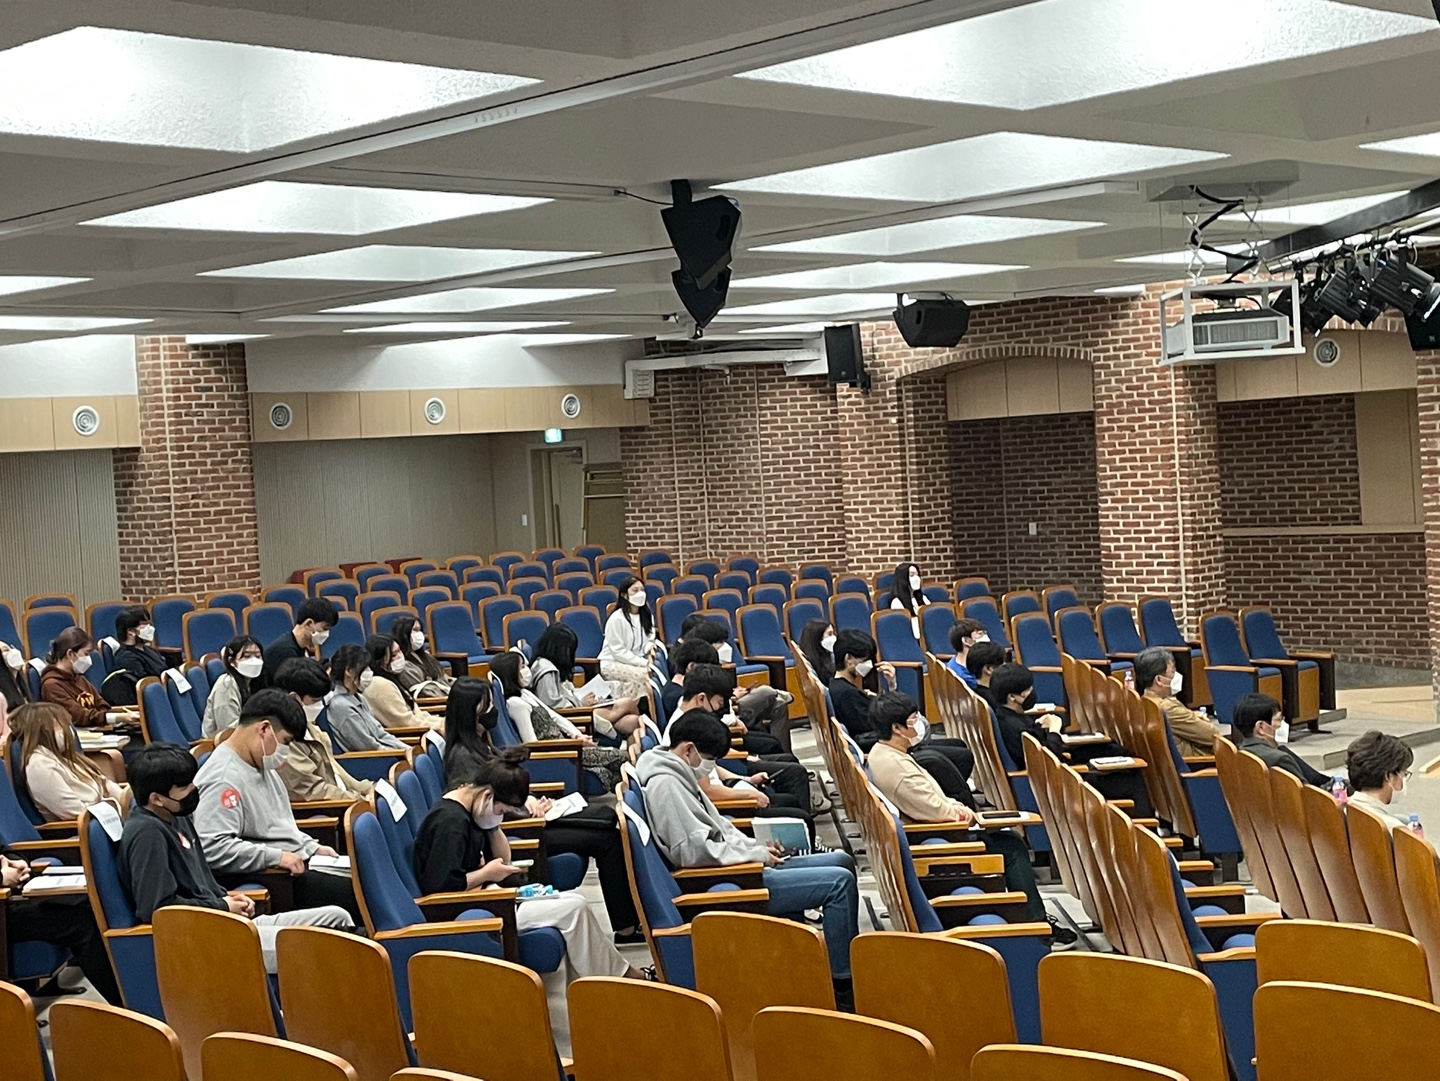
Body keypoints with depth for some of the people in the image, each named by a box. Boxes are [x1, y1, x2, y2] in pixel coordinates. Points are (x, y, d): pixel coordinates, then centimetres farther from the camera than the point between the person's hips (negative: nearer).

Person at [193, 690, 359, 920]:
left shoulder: (262, 765, 16)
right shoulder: (223, 780, -17)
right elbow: (212, 848, -27)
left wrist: (311, 847, 12)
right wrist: (276, 857, -22)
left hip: (296, 864, 11)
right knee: (352, 892, -22)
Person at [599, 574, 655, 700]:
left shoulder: (646, 616, 8)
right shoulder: (616, 619, -14)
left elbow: (649, 640, 16)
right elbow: (618, 652, -15)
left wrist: (649, 647, -10)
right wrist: (643, 663, -20)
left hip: (636, 662, 7)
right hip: (612, 664, -6)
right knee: (643, 674, -33)